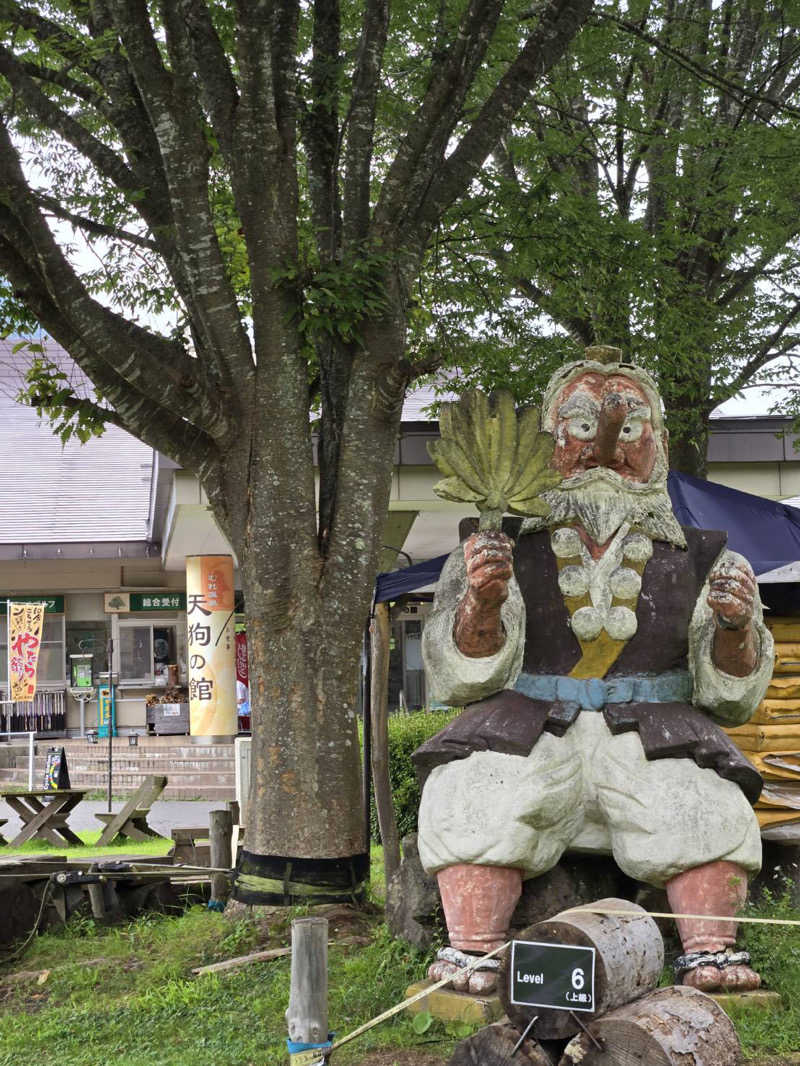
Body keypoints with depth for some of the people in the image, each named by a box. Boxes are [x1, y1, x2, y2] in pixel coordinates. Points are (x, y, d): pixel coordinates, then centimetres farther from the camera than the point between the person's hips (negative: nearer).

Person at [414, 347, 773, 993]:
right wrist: (482, 602, -18)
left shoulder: (696, 561, 17)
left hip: (653, 736, 1)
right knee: (474, 794, -32)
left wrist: (736, 627, -11)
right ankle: (474, 954, -28)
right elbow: (461, 677, 2)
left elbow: (733, 697, 11)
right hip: (527, 729, -1)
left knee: (705, 802, -32)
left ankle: (708, 951, -25)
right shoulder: (507, 551, 13)